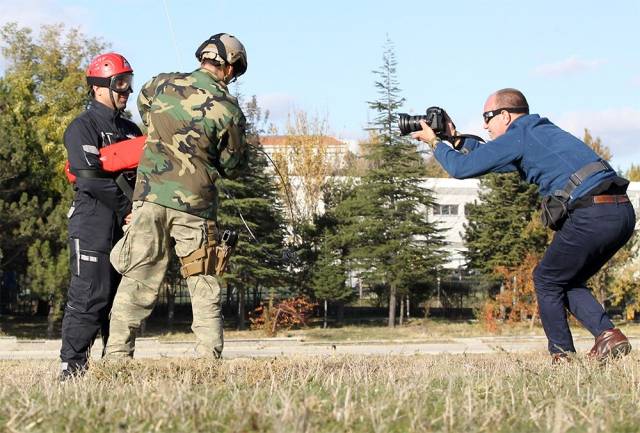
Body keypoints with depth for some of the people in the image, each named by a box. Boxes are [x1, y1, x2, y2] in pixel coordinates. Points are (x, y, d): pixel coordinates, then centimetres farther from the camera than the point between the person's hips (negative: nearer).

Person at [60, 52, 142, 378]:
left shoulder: (131, 130, 20)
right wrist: (130, 209, -12)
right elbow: (90, 179, -15)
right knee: (89, 297, -11)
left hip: (128, 226, 7)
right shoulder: (82, 128, -4)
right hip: (93, 223, -7)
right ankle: (71, 367, -8)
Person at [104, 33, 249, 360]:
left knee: (138, 281, 6)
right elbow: (232, 167, 4)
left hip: (151, 196, 2)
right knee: (204, 288, 8)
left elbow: (143, 106, 26)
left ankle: (117, 357, 4)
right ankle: (209, 360, 5)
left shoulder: (162, 84, 3)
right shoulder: (228, 109, -5)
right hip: (195, 203, -2)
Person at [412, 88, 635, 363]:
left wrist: (434, 143, 18)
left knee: (547, 280, 9)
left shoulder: (517, 137, 0)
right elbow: (490, 158, 41)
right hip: (623, 212, 9)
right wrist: (457, 139, 37)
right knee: (568, 281, 21)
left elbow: (462, 168, 2)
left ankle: (562, 355, 8)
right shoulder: (542, 130, 27)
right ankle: (608, 334, 4)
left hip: (592, 214, -9)